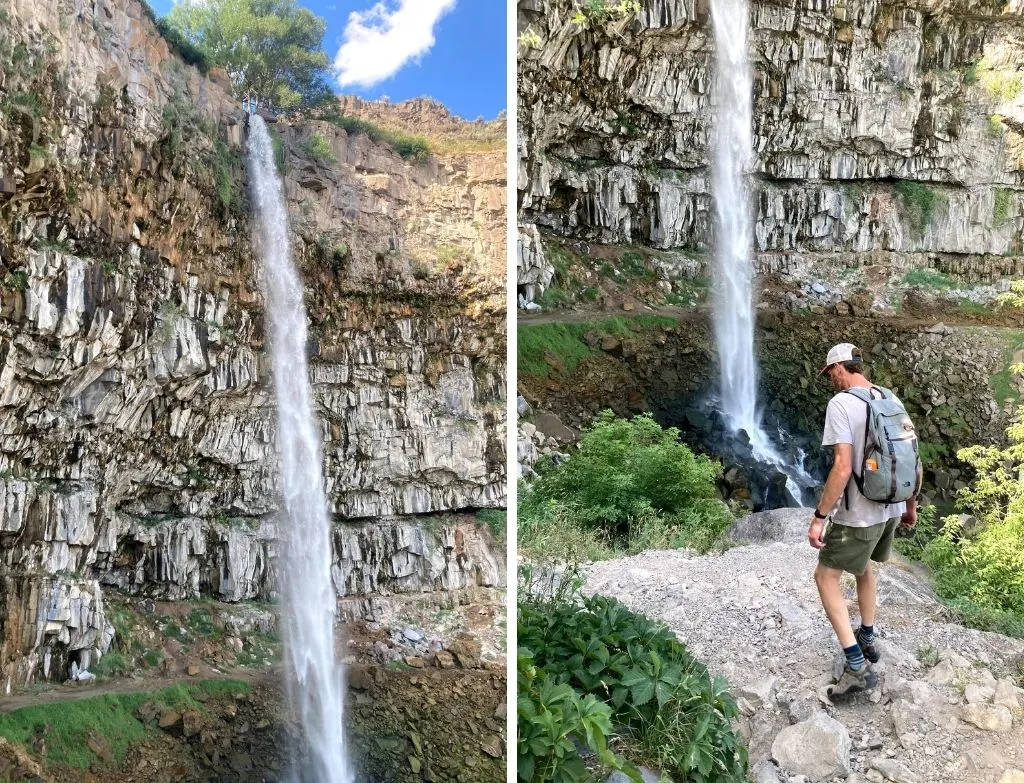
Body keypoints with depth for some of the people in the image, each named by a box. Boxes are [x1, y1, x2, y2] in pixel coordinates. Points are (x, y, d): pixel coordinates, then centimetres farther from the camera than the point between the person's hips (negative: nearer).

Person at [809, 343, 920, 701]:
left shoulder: (841, 403, -18)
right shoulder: (892, 400, 4)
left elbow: (843, 467, -26)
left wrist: (819, 517, -20)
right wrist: (910, 505, 22)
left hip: (858, 514, -7)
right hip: (890, 509, 8)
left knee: (826, 577, 6)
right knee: (863, 564, 30)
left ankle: (857, 666, -1)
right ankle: (866, 638, 42)